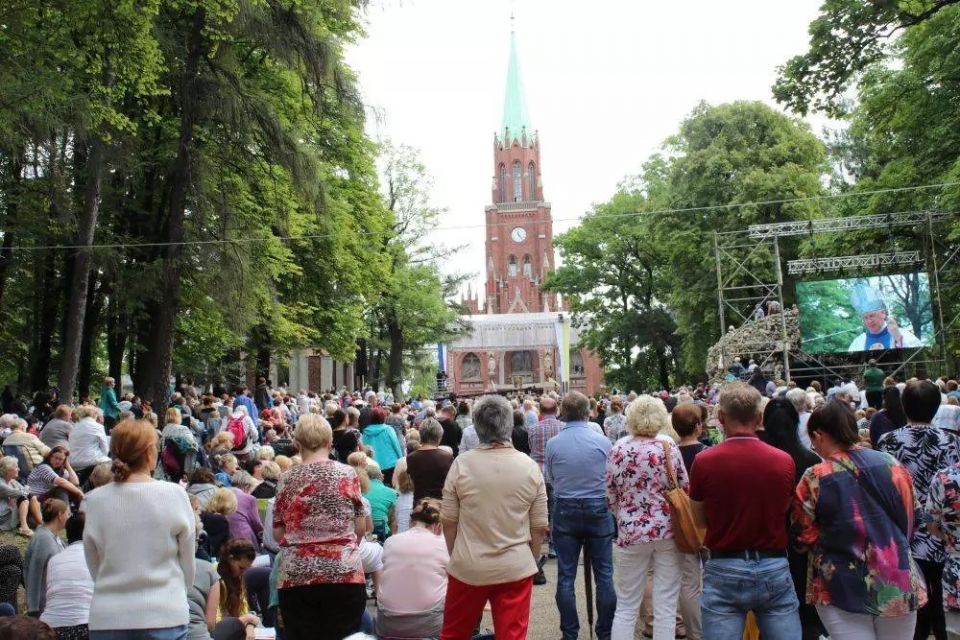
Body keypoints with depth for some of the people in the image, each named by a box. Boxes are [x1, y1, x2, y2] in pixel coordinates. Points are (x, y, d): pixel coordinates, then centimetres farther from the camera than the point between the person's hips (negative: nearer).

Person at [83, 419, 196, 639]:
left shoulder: (96, 500, -4)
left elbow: (94, 567, 6)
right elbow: (188, 563, 0)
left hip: (107, 618, 2)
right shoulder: (174, 494, -9)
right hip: (164, 616, -2)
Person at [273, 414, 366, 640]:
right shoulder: (347, 474, 0)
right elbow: (360, 528, 3)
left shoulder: (287, 479, 4)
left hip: (295, 575, 2)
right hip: (343, 572, -1)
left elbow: (277, 534, 7)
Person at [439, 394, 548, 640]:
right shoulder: (531, 467, -8)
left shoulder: (461, 464, -11)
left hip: (468, 567, 0)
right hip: (516, 568, 0)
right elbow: (539, 527, -3)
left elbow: (448, 521, -3)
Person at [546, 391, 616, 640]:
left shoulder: (553, 444, -8)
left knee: (566, 576, 8)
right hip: (598, 509, 0)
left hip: (564, 510, 0)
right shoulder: (602, 441, -9)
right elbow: (611, 478, 3)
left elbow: (550, 479, 6)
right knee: (604, 574, 10)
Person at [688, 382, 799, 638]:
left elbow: (700, 520, 3)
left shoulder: (704, 461, -10)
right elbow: (783, 511, 9)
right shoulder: (784, 461, -6)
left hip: (724, 570, -1)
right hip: (774, 568, 2)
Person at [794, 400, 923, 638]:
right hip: (899, 584, 4)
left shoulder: (815, 479, -13)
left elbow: (805, 538, -5)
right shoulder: (892, 464, -2)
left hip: (844, 590, -4)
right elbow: (910, 520, 9)